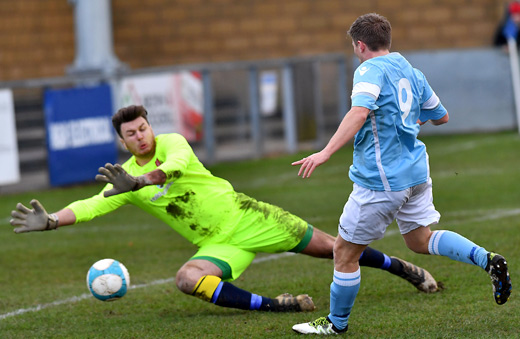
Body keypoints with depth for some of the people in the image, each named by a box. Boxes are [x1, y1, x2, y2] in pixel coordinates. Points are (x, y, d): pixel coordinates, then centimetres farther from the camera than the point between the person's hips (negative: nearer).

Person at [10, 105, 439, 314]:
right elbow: (93, 204, -10)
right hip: (220, 244, 3)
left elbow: (174, 166, -34)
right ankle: (271, 305, -27)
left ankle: (404, 268, 20)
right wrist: (50, 220, -25)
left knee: (329, 247, 0)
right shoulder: (125, 179, 1)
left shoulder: (172, 143, -11)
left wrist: (139, 181, -51)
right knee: (188, 279, -28)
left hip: (244, 216, -3)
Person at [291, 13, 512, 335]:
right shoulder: (411, 72, 12)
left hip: (381, 179, -8)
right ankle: (488, 260, 3)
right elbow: (441, 116, 22)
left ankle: (337, 323, 16)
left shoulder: (371, 70, -13)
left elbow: (359, 112, -31)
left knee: (345, 251, 5)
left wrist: (324, 153, -36)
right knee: (421, 239, 21)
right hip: (416, 170, 8)